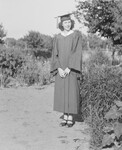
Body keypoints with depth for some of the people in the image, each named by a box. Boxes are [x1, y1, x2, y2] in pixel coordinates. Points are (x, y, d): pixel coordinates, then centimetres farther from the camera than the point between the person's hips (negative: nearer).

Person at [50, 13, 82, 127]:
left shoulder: (76, 35, -4)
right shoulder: (57, 38, 7)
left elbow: (77, 52, -11)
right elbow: (55, 54, 3)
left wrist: (69, 68, -18)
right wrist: (59, 69, -12)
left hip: (71, 67, -3)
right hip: (60, 69, 4)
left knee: (71, 91, -3)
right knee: (61, 92, 5)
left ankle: (71, 118, 7)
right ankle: (65, 117, 14)